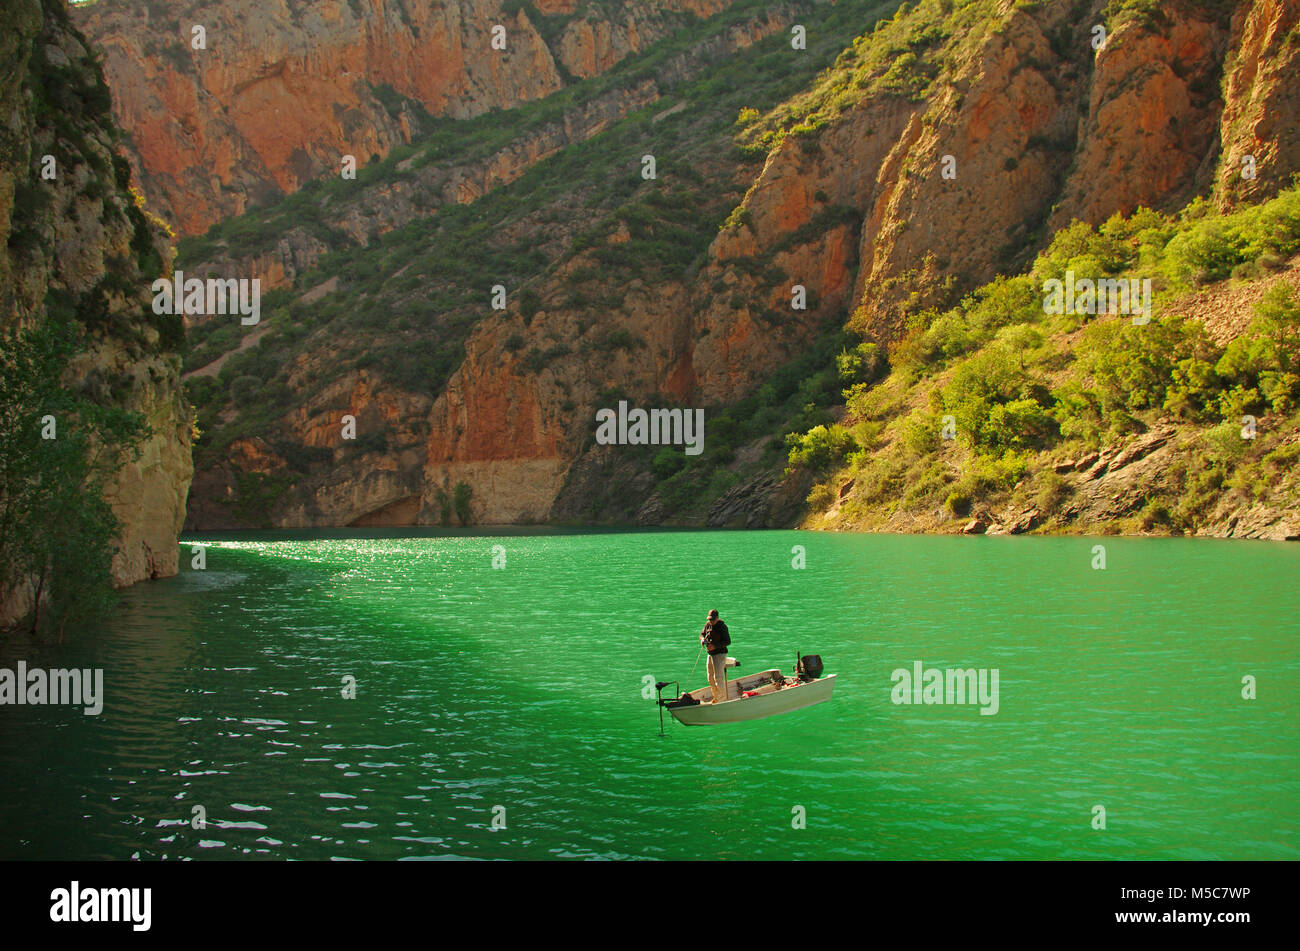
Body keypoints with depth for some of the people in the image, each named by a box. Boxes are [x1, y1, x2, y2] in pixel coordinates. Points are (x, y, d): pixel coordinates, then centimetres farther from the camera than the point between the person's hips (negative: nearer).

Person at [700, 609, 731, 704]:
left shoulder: (722, 626, -15)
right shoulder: (708, 624, 6)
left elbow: (727, 641, -17)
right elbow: (702, 634, 19)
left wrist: (715, 646, -25)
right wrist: (702, 639, -6)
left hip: (720, 654, -8)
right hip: (710, 654, 8)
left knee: (718, 677, -10)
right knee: (711, 678, 13)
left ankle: (722, 699, -3)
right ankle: (716, 697, 25)